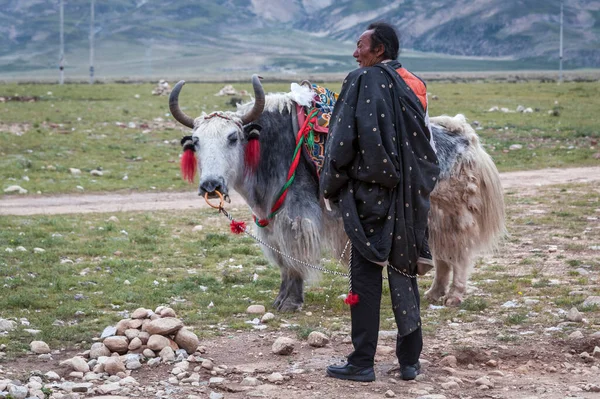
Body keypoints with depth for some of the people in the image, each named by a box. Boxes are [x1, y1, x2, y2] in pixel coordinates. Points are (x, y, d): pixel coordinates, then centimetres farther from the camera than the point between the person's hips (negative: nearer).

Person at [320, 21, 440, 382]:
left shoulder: (362, 81, -10)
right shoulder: (415, 86, 9)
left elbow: (343, 139, -12)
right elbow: (425, 144, 12)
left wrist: (331, 187, -1)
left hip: (370, 192, -6)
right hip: (411, 197, 6)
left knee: (366, 275, 0)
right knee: (404, 274, 11)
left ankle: (362, 363, 2)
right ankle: (410, 361, 14)